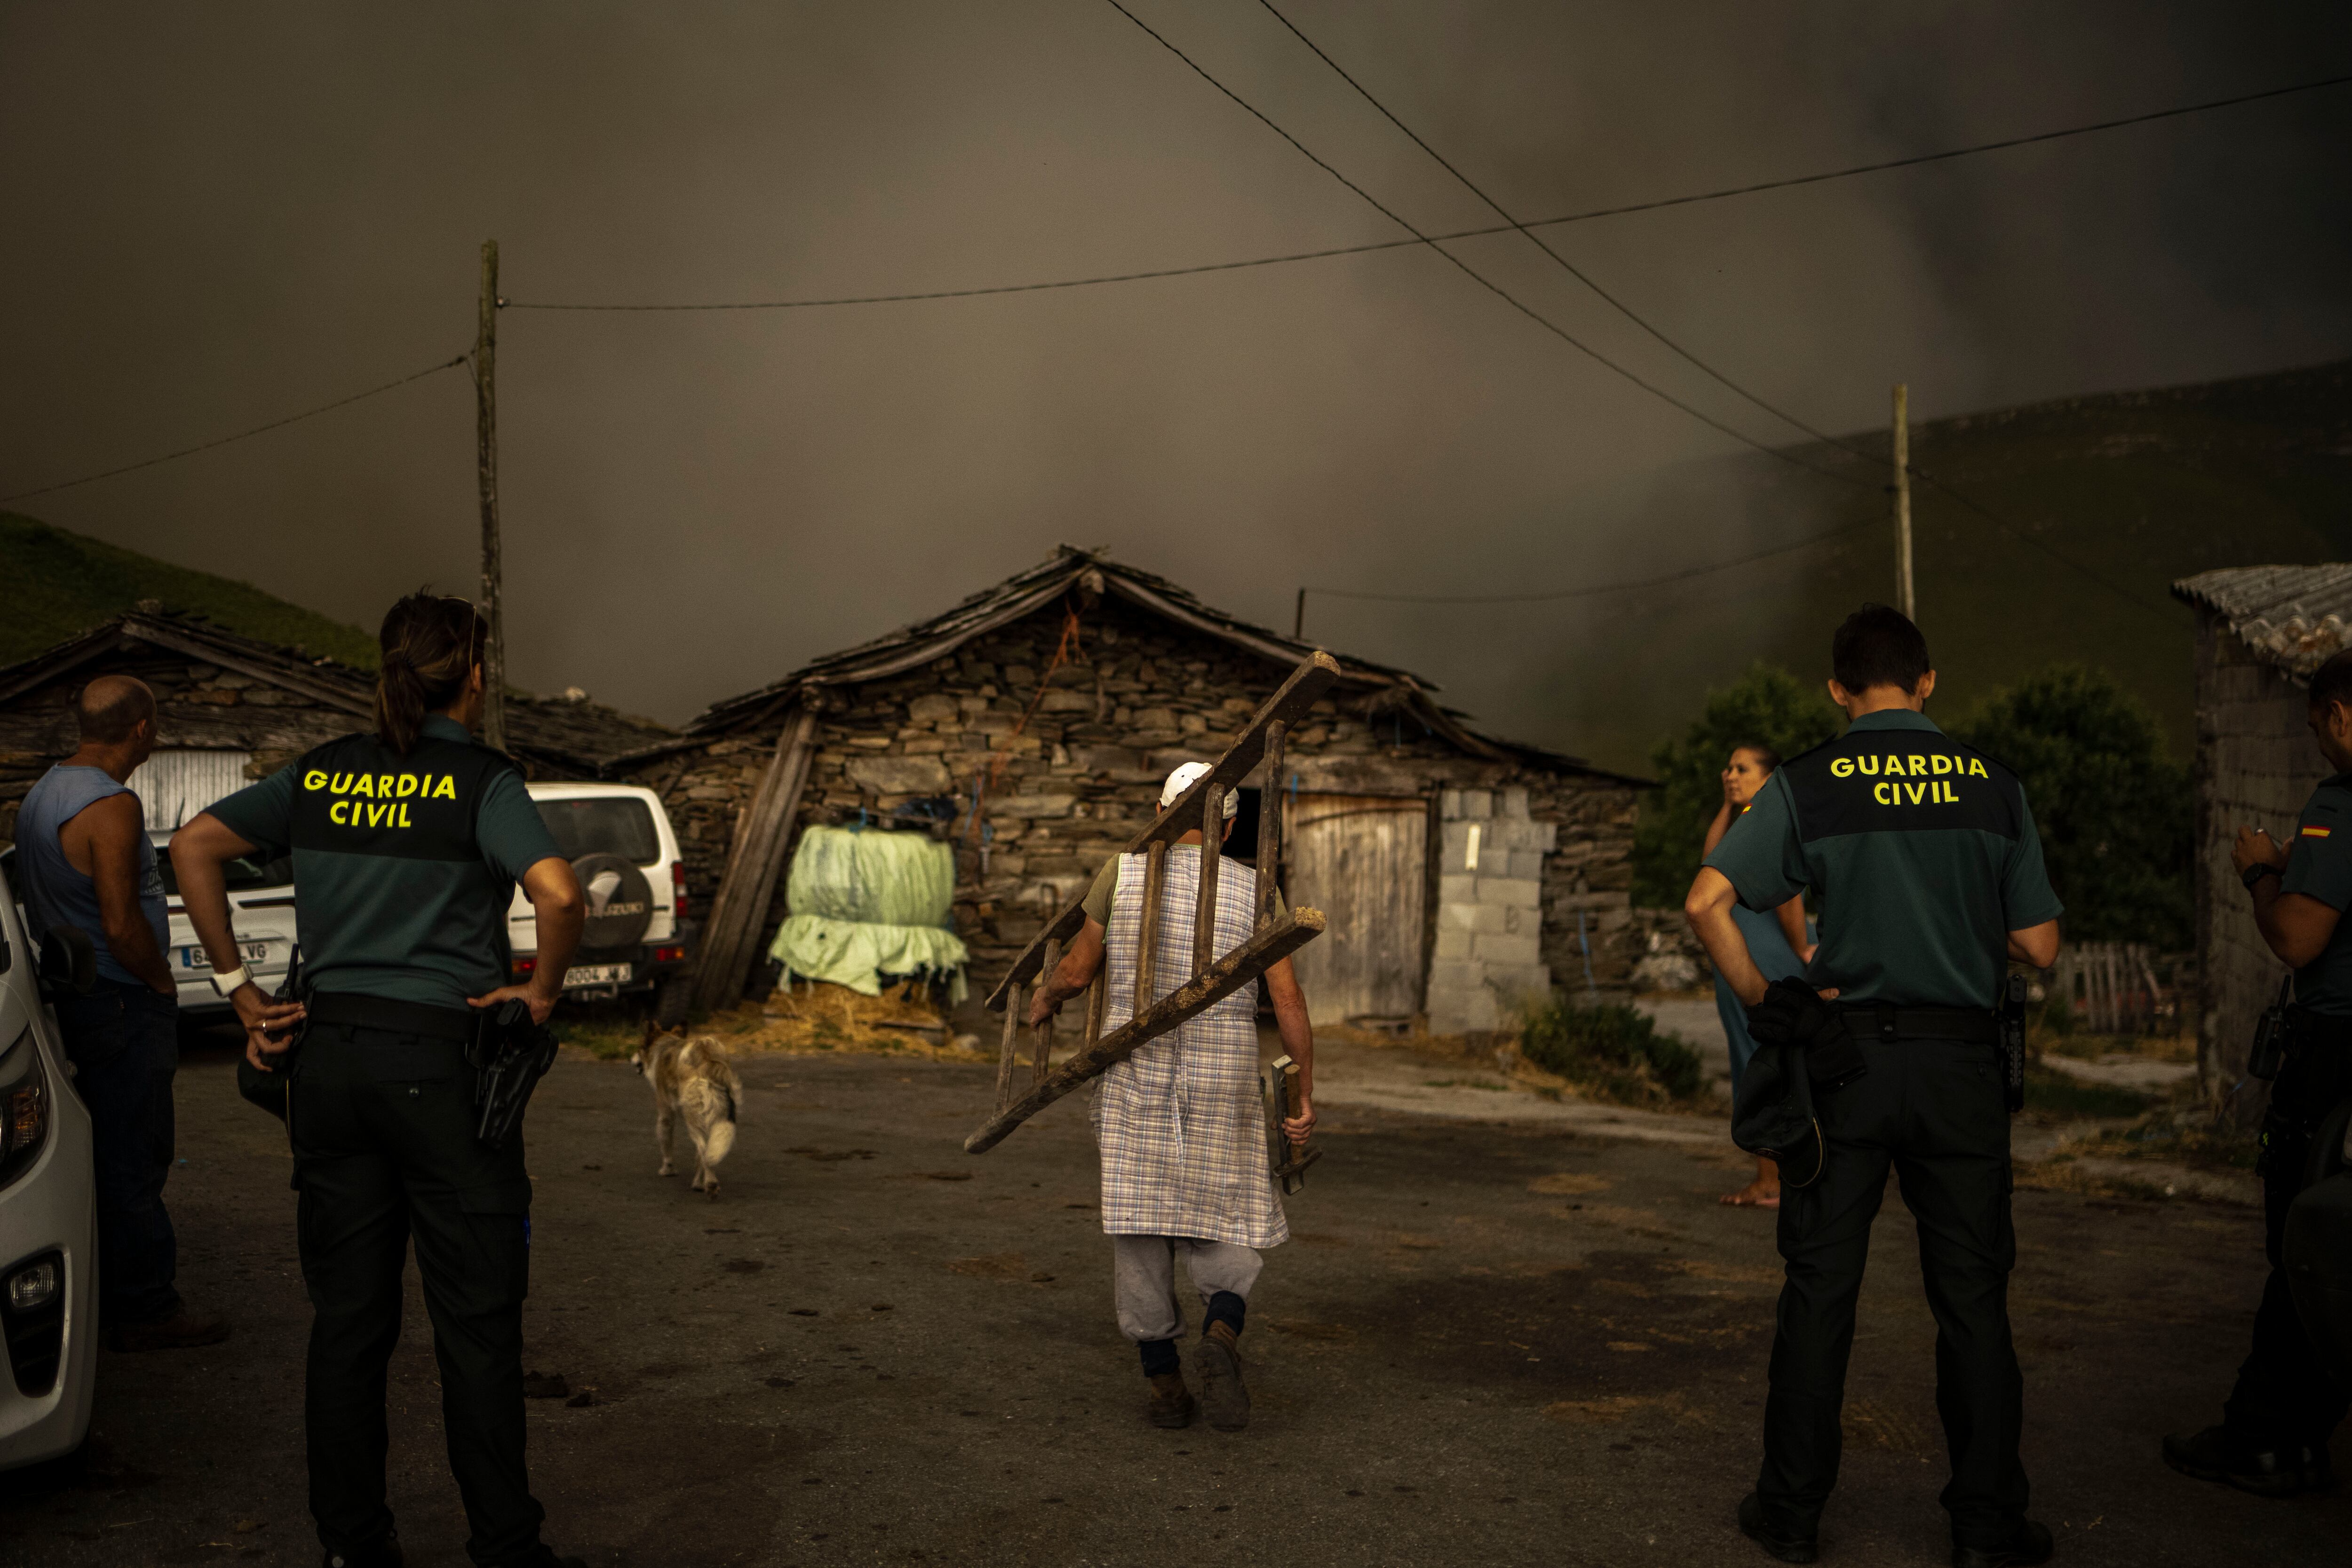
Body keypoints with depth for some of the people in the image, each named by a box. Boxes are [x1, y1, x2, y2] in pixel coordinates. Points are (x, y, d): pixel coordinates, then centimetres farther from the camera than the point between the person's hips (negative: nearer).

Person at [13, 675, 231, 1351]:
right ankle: (144, 1308, 5)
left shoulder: (43, 793, 11)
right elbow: (122, 925, -26)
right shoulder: (112, 807, -21)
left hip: (70, 993, 10)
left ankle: (114, 1287, 30)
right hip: (122, 1006, -10)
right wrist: (163, 981, -9)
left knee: (108, 1150, 19)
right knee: (133, 1159, -2)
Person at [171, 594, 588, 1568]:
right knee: (477, 1319, 4)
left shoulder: (322, 775, 7)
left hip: (328, 1060, 5)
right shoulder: (483, 783, -9)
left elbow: (195, 847, 7)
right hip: (442, 1063, -5)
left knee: (347, 1314, 13)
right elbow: (559, 893, -25)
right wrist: (543, 989, -8)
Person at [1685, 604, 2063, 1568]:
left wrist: (1760, 1001, -1)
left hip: (1845, 1053, 0)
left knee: (1820, 1287, 7)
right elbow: (2038, 947, 3)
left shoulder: (1808, 784, -3)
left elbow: (1707, 901, -13)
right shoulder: (1992, 785, 1)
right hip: (1960, 1057, 1)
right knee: (1971, 1295, 8)